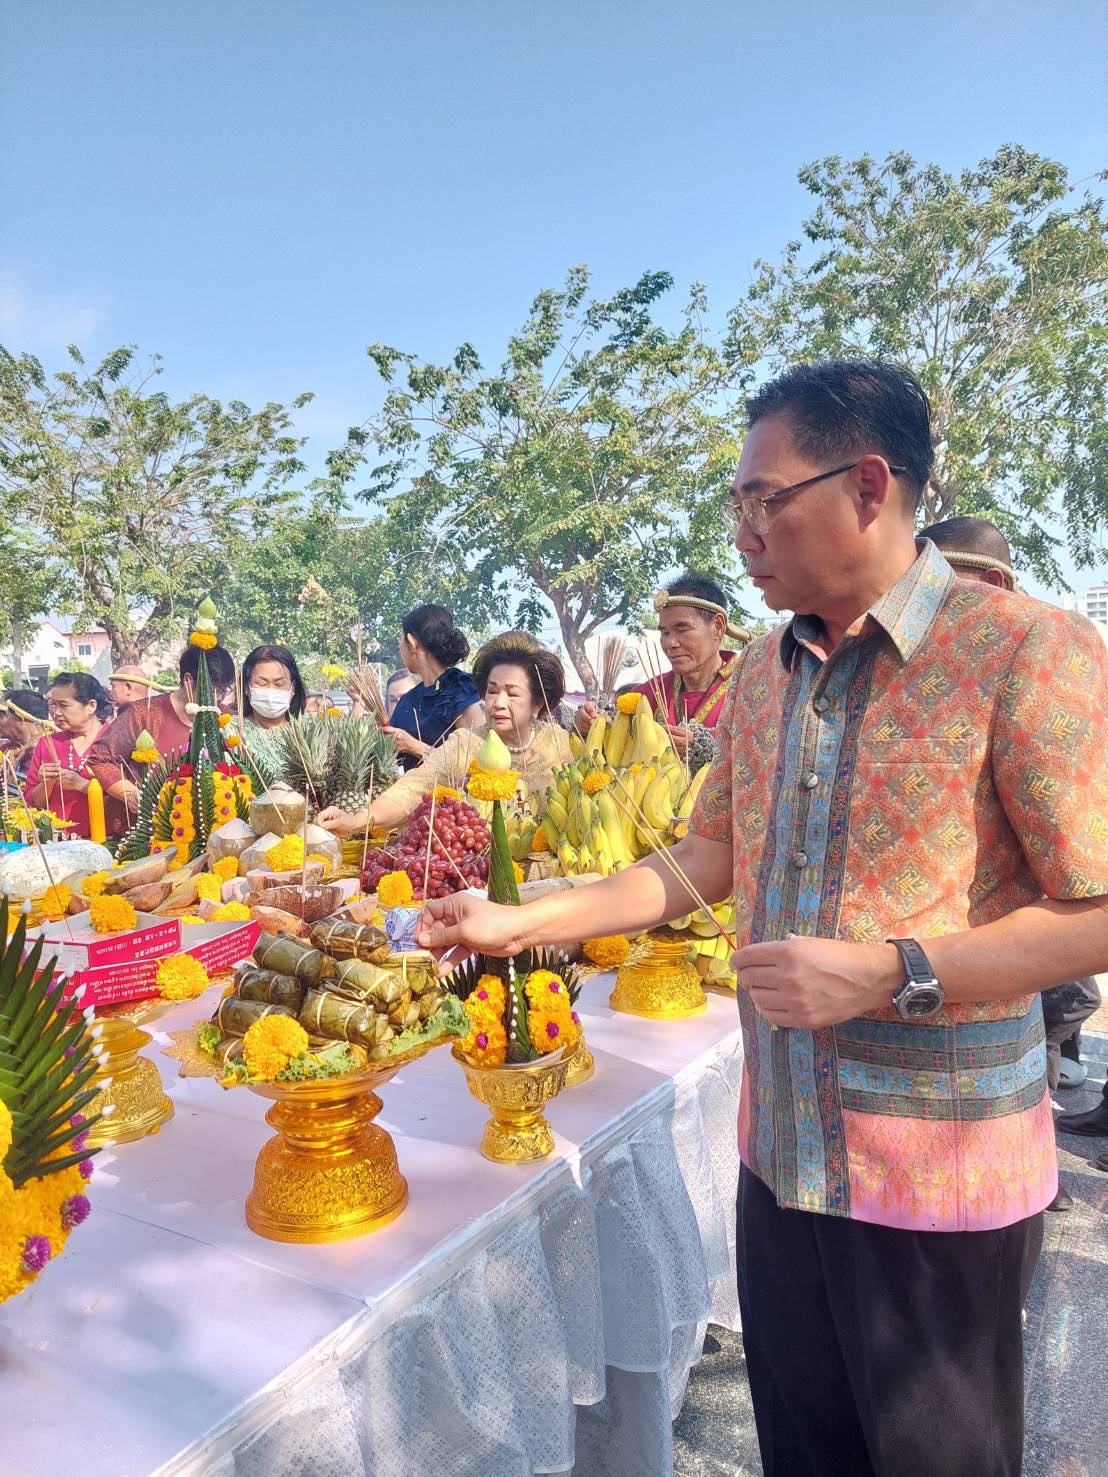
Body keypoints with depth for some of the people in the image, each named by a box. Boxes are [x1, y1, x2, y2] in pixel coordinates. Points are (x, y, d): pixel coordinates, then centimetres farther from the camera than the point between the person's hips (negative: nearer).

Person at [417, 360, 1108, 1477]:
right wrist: (518, 924, 4)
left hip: (940, 1178, -5)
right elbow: (703, 864, 9)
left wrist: (889, 975, -25)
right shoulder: (763, 672, 3)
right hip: (780, 1156, 6)